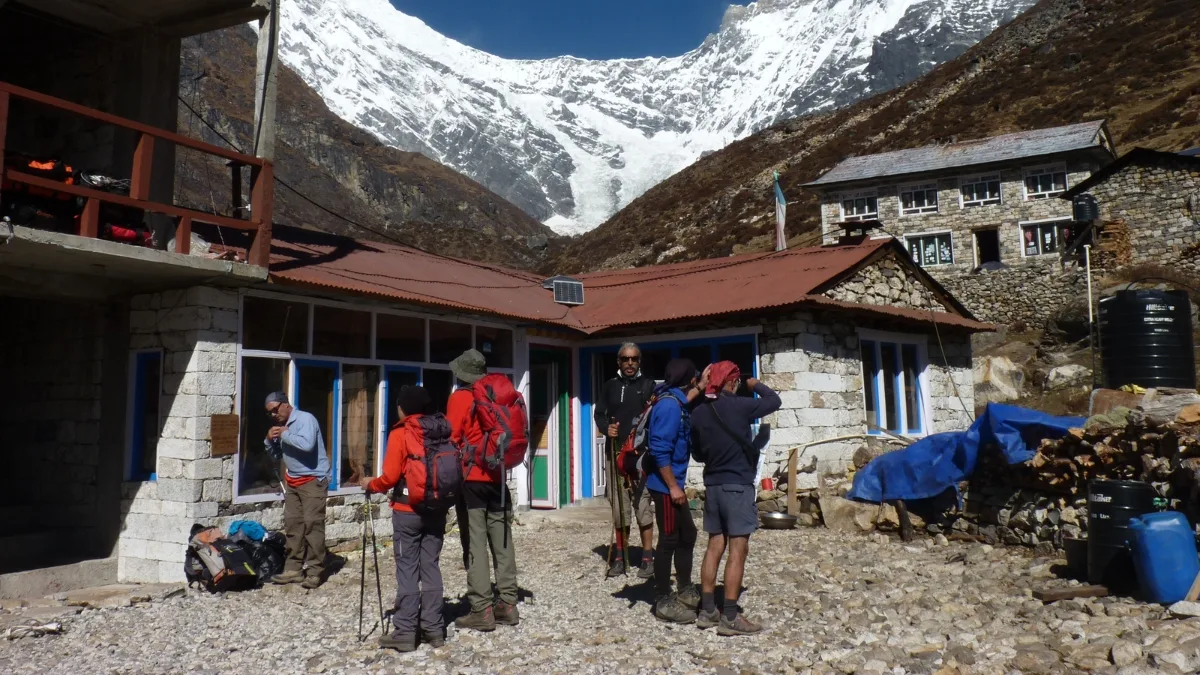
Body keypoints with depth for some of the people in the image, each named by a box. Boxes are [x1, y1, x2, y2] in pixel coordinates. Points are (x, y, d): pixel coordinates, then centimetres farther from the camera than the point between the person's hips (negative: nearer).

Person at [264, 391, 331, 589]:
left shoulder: (305, 419, -14)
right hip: (292, 481, 9)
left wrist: (284, 434, -19)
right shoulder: (281, 425, 12)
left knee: (312, 524, -9)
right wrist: (270, 440, 0)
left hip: (313, 480, -8)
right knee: (292, 524, 7)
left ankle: (314, 571, -6)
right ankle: (294, 568, 14)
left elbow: (307, 445, -31)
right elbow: (275, 456, 19)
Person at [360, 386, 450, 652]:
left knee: (407, 570, 1)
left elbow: (391, 477, -11)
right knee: (430, 567, 10)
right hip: (437, 509, 5)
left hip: (408, 510, -5)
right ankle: (434, 628, 12)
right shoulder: (443, 432, 5)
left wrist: (371, 485, 7)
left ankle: (405, 632, 2)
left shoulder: (400, 434, -9)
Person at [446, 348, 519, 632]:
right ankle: (507, 604, 12)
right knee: (501, 540, 9)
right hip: (497, 476, 6)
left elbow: (452, 439, -10)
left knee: (475, 544, -3)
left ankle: (481, 610, -3)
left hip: (471, 477, -6)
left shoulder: (460, 399, -7)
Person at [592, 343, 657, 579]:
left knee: (643, 506, -5)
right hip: (615, 453, 2)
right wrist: (606, 427, -9)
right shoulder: (609, 386, 14)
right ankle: (619, 557, 17)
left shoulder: (649, 385, 9)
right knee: (619, 508, 7)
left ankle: (648, 559, 3)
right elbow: (599, 414, 12)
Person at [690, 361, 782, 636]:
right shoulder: (739, 405, -12)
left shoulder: (698, 413, 5)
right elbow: (774, 401, 3)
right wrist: (755, 385, 18)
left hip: (712, 485, 7)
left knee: (714, 547, 12)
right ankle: (730, 617, -2)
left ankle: (707, 610, 16)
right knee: (737, 550, -3)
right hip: (738, 485, -7)